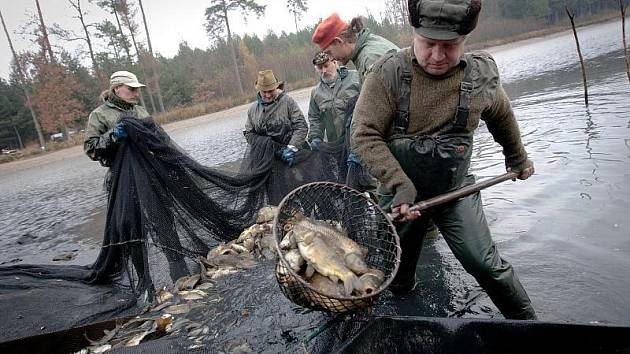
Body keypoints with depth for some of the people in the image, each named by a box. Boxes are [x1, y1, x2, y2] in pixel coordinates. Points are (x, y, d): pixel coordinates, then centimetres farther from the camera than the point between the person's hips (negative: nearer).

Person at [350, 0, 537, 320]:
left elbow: (502, 118, 12)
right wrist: (399, 184, -27)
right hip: (401, 191, 0)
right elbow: (364, 134, -20)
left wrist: (517, 158, 26)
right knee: (396, 265, 15)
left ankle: (526, 321, 20)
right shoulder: (389, 73, -17)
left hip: (455, 190, 1)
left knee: (484, 263, -5)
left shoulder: (482, 75, -9)